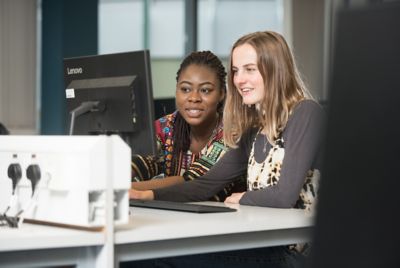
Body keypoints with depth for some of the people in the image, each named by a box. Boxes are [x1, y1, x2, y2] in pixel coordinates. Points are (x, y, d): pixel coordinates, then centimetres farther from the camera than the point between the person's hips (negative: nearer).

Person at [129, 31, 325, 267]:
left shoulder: (306, 114, -9)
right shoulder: (256, 126, 15)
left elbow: (285, 196, -18)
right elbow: (208, 183, 12)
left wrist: (240, 198, 0)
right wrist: (149, 195, -2)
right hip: (261, 245, 7)